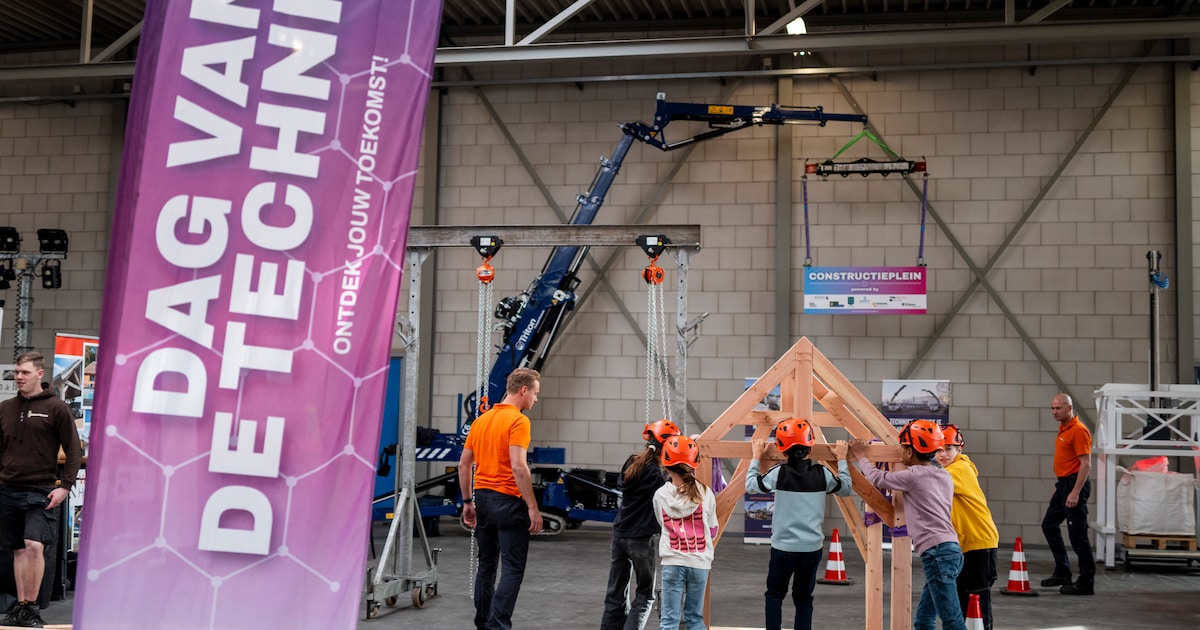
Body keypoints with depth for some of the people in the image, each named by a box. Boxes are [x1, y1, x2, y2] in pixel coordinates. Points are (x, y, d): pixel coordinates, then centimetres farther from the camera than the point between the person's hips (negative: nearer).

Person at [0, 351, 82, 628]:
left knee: (34, 546, -16)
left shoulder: (56, 408, -3)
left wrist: (64, 486, -10)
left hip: (41, 491, -5)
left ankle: (31, 607, -7)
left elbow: (74, 451, -3)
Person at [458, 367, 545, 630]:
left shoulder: (481, 420, 12)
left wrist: (468, 502, 20)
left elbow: (463, 464, 14)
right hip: (508, 501, -8)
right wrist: (533, 508, -19)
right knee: (513, 569, -5)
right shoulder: (518, 420, -12)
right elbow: (518, 466, -22)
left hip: (483, 499, 8)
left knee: (486, 565, 15)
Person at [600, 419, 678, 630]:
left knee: (616, 593, 12)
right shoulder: (656, 473, -16)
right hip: (643, 539, -6)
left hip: (620, 534, 6)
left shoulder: (632, 462, 4)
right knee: (645, 595, 6)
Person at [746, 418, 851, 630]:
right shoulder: (822, 474, -4)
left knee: (774, 595, 14)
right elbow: (845, 489, 13)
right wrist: (842, 460, 24)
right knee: (804, 597, 13)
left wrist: (756, 458, 15)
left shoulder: (779, 473, -11)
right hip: (812, 548, 2)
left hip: (783, 548, -2)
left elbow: (750, 485, 3)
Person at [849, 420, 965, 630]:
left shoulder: (914, 475, -6)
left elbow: (877, 478, 6)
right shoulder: (944, 476, 17)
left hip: (937, 553, -9)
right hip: (949, 551, 9)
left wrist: (860, 456, 23)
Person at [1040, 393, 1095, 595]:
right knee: (1049, 525, 17)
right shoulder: (1063, 429, 14)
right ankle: (1062, 572, 24)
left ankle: (1086, 582, -1)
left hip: (1074, 485, -11)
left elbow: (1086, 464, -21)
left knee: (1077, 533, -7)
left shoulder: (1079, 430, -16)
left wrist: (1075, 492, -25)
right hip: (1063, 484, 11)